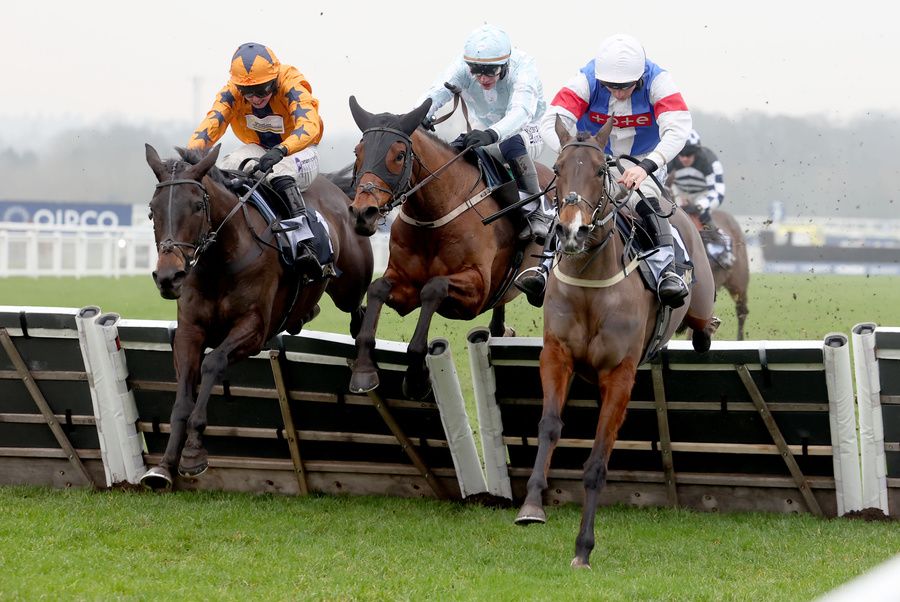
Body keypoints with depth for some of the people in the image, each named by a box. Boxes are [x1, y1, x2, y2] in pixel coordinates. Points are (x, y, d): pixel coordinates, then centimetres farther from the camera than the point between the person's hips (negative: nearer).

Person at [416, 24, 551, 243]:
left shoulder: (523, 67, -30)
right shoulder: (463, 68, -19)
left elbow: (521, 112, -47)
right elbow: (436, 92, -35)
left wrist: (492, 134, -67)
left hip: (529, 133, -5)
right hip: (486, 132, 5)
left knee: (511, 143, -39)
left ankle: (535, 213, -29)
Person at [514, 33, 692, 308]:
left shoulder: (657, 80, -20)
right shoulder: (586, 81, -19)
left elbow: (678, 128, -32)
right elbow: (551, 122, -29)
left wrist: (646, 166, -48)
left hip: (643, 162, -1)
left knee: (646, 199, -30)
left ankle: (665, 269, -33)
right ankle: (547, 265, -19)